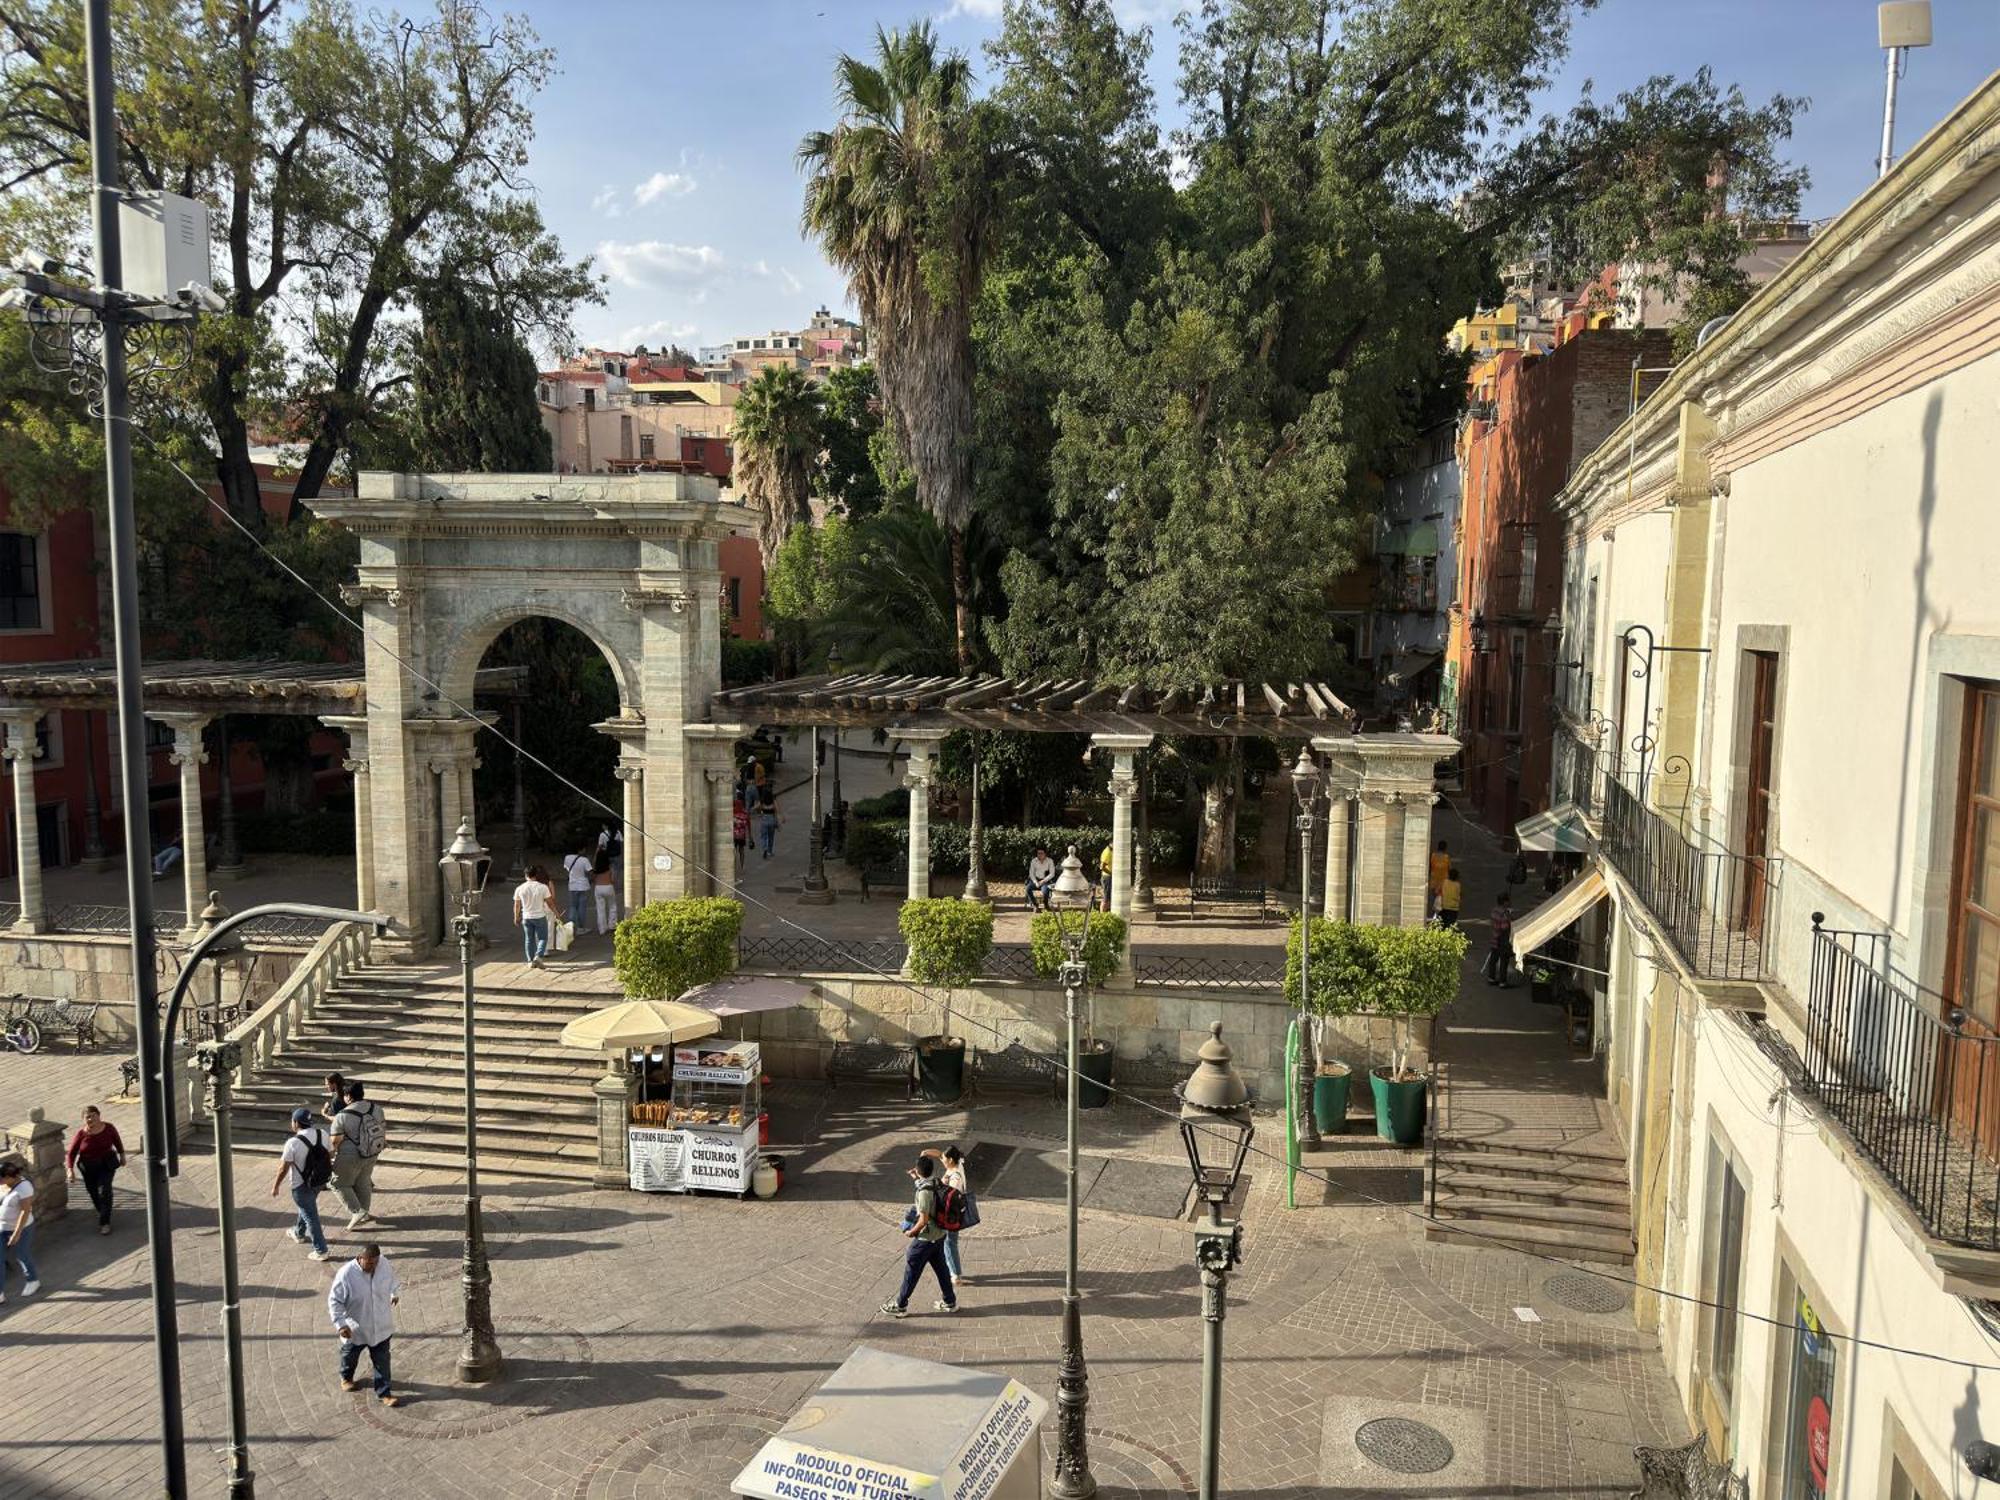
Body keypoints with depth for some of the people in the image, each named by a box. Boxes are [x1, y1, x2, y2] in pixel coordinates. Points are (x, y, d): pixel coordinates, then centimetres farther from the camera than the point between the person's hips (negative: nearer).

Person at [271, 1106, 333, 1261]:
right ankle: (299, 1234, 51)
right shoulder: (322, 1134, -7)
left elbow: (283, 1169, -17)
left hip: (302, 1186, -7)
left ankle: (320, 1251, 9)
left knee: (310, 1216, 4)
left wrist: (275, 1187, -3)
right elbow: (330, 1154, 6)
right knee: (306, 1208, 30)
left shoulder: (293, 1143, -25)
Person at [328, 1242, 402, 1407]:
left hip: (381, 1327, 2)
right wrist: (340, 1324, -22)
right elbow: (334, 1301, -19)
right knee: (350, 1355, 26)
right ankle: (346, 1378, 55)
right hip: (355, 1329, -2)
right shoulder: (346, 1274, -29)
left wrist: (395, 1293, 13)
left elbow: (392, 1278, 9)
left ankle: (383, 1393, 22)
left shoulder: (385, 1265, -16)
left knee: (382, 1360, 8)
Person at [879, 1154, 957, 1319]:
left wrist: (911, 1232, -11)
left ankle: (900, 1306, 15)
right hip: (939, 1235, 8)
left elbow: (924, 1219, -25)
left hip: (925, 1238, -8)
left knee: (911, 1272, 5)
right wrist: (917, 1179, 13)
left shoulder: (924, 1192, -27)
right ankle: (950, 1302, 28)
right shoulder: (937, 1183, -2)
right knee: (941, 1268, 19)